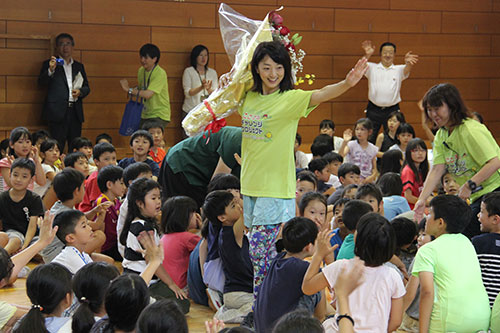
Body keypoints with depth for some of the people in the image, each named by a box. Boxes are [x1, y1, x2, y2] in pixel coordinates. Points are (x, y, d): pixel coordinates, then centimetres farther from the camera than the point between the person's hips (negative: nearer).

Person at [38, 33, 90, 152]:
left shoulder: (79, 66, 19)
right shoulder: (49, 64, 6)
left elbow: (87, 87, 19)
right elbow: (41, 83, -5)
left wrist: (80, 92, -4)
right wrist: (51, 70, -22)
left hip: (75, 112, 4)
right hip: (58, 112, -4)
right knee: (57, 148, -9)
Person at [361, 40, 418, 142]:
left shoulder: (399, 69, 8)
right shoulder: (372, 68, 8)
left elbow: (407, 70, -14)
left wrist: (408, 63, -40)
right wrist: (367, 55, -35)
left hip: (392, 110, 0)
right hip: (374, 110, 0)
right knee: (369, 138, 2)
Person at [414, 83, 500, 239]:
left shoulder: (470, 130, -17)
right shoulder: (441, 135, 10)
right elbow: (437, 170, 1)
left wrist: (470, 185, -28)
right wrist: (422, 199, -11)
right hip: (477, 197, 8)